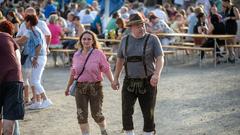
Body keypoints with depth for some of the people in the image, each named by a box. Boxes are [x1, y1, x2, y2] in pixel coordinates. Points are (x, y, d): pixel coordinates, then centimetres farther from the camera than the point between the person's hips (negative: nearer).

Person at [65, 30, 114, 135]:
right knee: (81, 114, -1)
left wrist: (112, 82, -22)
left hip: (95, 87, -3)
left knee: (96, 114, 2)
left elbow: (106, 69, -10)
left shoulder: (98, 54, -6)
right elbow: (73, 72, 16)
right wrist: (68, 87, 22)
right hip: (80, 87, 3)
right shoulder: (77, 55, 6)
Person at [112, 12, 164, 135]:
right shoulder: (125, 40, 5)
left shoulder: (152, 39, -6)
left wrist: (157, 74, -32)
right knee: (126, 112, -5)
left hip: (147, 82, -2)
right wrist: (115, 79, 14)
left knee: (148, 113, 6)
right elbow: (120, 60, 15)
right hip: (129, 82, 2)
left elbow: (160, 58, -15)